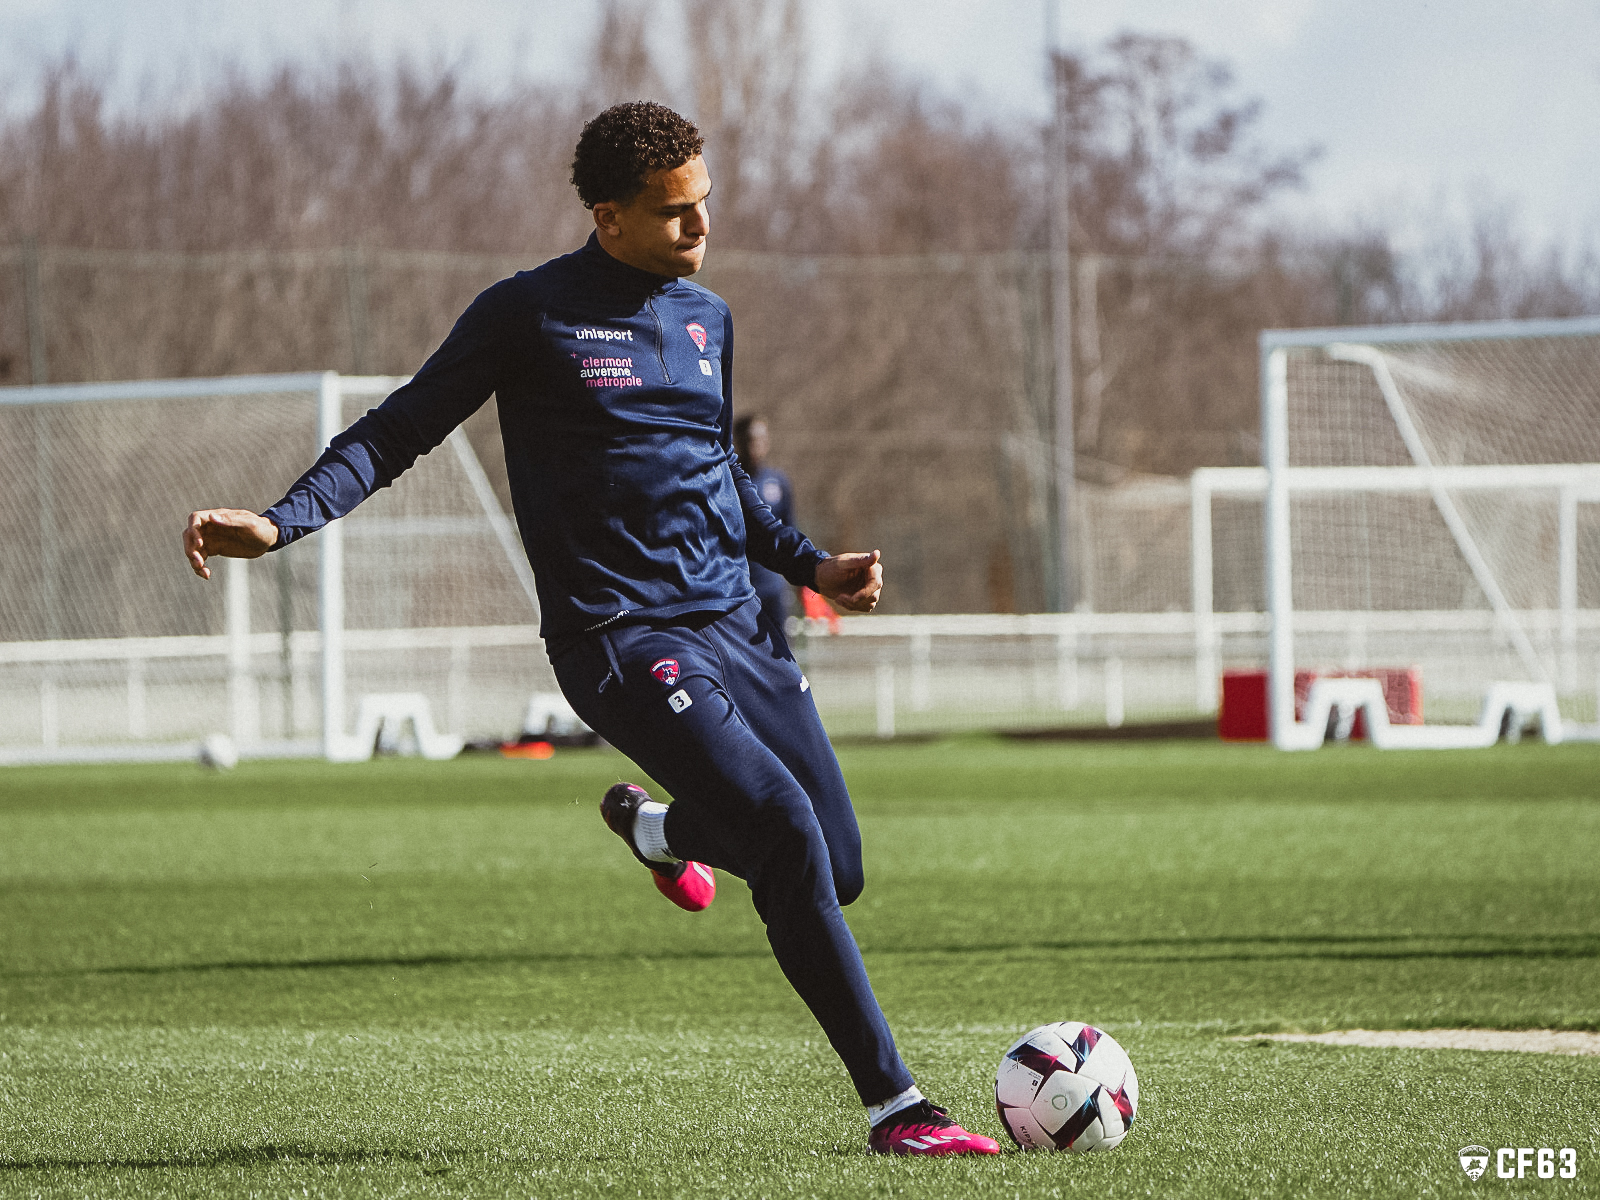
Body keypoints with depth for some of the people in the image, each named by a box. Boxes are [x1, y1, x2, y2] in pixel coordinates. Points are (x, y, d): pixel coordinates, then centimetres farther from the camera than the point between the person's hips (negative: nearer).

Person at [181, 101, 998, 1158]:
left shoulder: (707, 318, 14)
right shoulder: (530, 315, -5)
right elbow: (399, 432, -2)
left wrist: (811, 564, 18)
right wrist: (281, 523, -14)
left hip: (735, 623, 7)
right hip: (621, 637, -7)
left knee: (837, 867, 4)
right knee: (787, 833, -22)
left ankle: (654, 825, 36)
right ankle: (896, 1107, -16)